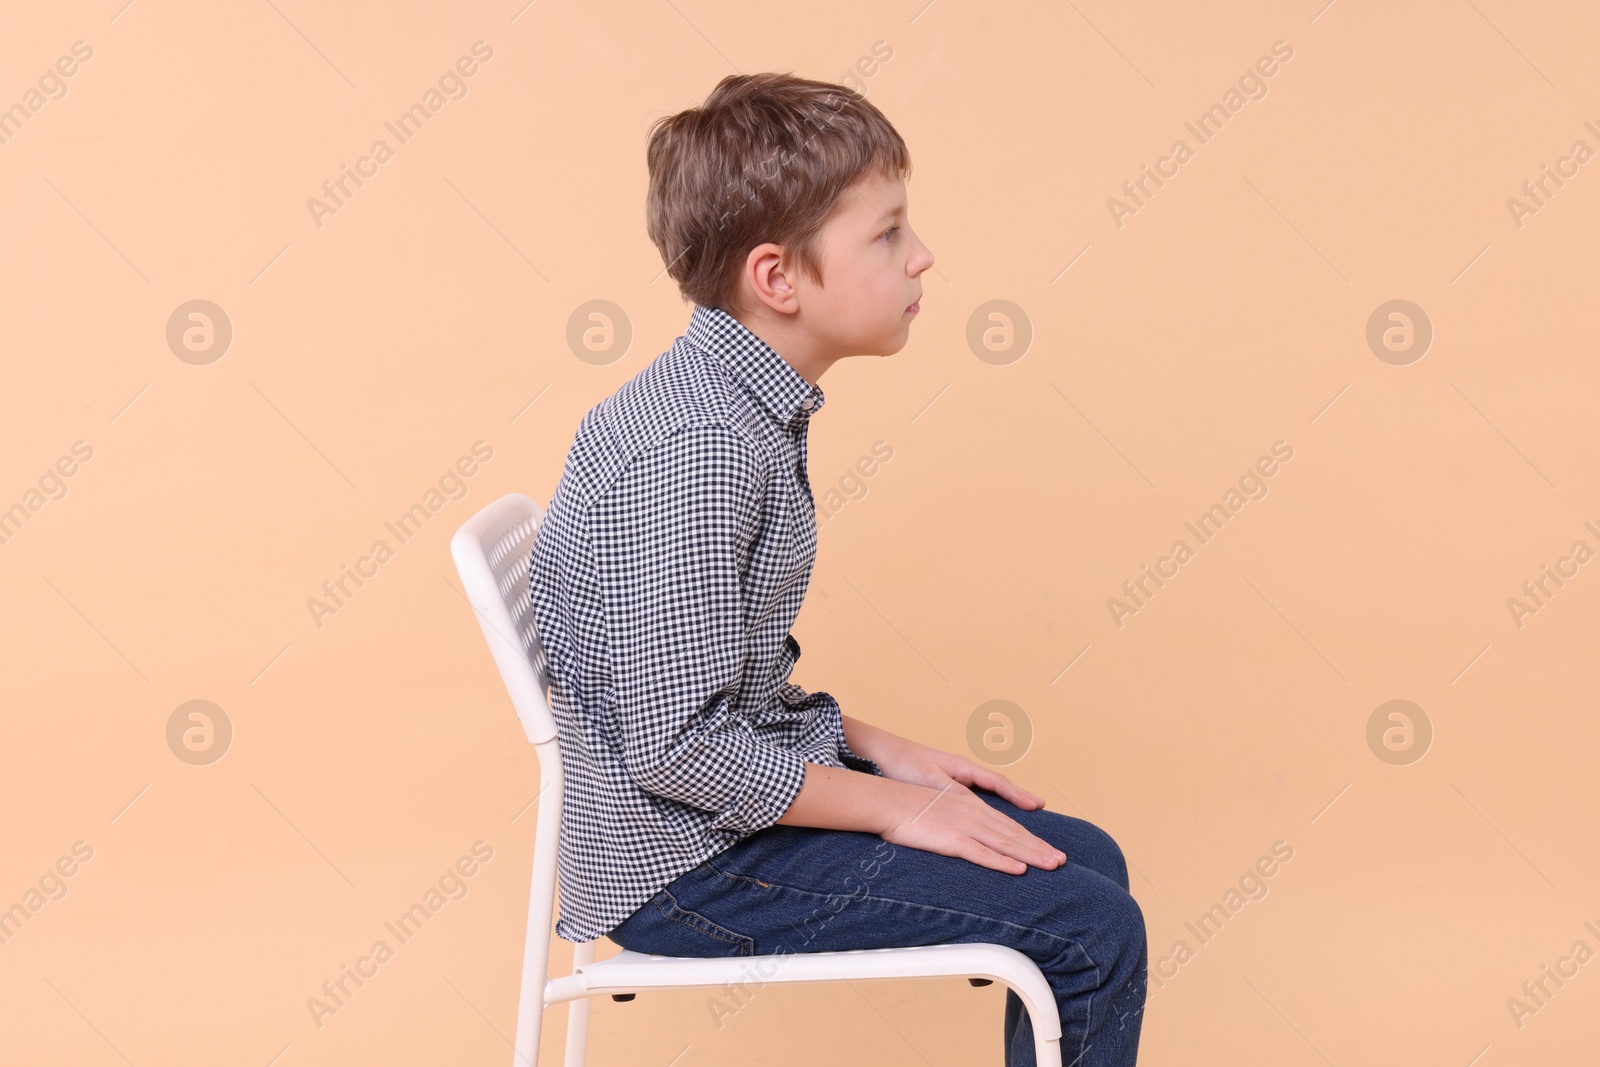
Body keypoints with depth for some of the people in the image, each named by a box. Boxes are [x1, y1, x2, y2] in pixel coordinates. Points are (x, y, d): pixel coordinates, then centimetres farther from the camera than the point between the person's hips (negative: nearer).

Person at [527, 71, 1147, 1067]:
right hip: (686, 859, -10)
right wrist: (893, 807, -16)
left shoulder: (735, 402, 6)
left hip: (747, 782, 10)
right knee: (1094, 932, -12)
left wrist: (873, 746, 6)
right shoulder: (698, 453, -25)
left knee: (1087, 860, 12)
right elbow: (678, 744, -27)